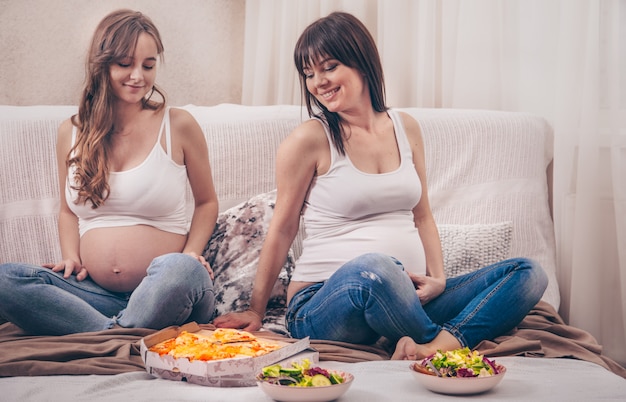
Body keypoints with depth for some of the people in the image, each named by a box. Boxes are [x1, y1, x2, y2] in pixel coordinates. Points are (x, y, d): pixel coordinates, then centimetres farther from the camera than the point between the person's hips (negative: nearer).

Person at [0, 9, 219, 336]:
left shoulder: (178, 125, 2)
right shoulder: (71, 132, 10)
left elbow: (206, 202, 13)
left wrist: (191, 253, -4)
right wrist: (71, 257, 3)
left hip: (166, 295, -3)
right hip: (94, 291, 3)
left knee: (180, 270, -39)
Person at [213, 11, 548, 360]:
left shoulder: (405, 128, 12)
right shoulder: (310, 139, -3)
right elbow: (282, 229, 4)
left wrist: (437, 278, 2)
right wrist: (256, 310, 6)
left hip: (406, 299, 6)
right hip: (325, 302, -6)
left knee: (529, 274, -10)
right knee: (372, 267, -42)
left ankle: (447, 340, -32)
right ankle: (436, 340, -17)